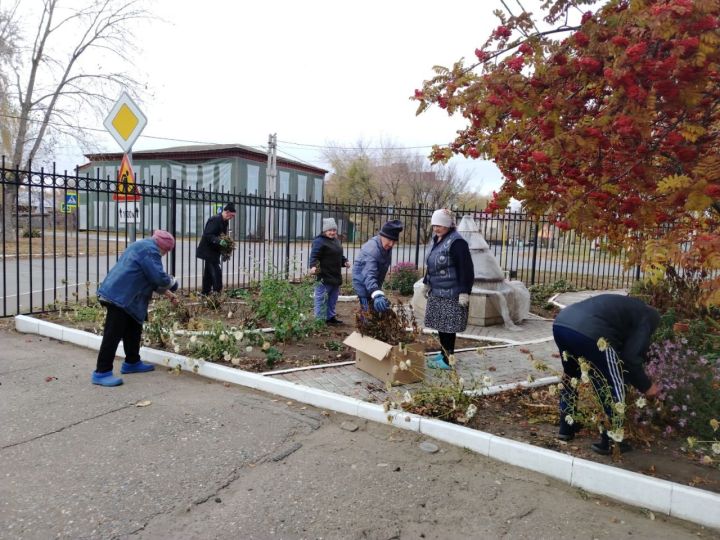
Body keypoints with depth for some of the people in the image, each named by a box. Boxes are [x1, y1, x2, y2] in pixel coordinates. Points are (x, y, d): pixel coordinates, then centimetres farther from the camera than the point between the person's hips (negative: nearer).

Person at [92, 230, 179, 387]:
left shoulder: (144, 246, 20)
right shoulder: (150, 250, -14)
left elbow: (151, 277, 28)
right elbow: (159, 277, -20)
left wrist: (166, 292, 29)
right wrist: (172, 282, 1)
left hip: (119, 294, 11)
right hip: (119, 296, -11)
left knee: (133, 329, 19)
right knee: (113, 334, -8)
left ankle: (132, 362, 31)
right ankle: (102, 373, -4)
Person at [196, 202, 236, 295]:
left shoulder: (224, 221, 11)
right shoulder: (215, 219, -18)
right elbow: (207, 235, -25)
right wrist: (219, 241, -37)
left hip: (213, 252, 10)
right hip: (209, 251, -10)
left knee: (208, 273, 15)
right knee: (217, 272, -12)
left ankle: (205, 294, 22)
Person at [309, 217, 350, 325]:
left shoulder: (336, 240, 15)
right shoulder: (319, 241, -14)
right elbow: (314, 256, -22)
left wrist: (345, 261, 10)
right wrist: (313, 266, -39)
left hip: (335, 276, 9)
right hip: (324, 277, -9)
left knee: (333, 299, 19)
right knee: (322, 299, -2)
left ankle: (330, 317, 31)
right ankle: (320, 319, 6)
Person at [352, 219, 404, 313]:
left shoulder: (387, 247, -4)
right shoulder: (372, 249, -33)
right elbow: (369, 275, -46)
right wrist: (377, 295, -61)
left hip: (373, 287, 9)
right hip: (363, 284, -9)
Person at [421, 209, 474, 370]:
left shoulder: (457, 242, -17)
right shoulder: (436, 239, 12)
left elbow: (466, 269, -19)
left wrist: (464, 292, -21)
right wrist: (426, 283, 25)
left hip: (451, 294, -9)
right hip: (437, 292, 9)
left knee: (448, 327, -3)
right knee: (440, 325, 15)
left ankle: (447, 359, 5)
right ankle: (443, 352, 28)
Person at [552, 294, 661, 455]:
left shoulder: (626, 306, 41)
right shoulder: (646, 318, 18)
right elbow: (631, 358, 7)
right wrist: (646, 386, 22)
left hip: (560, 323, 8)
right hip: (588, 332, -8)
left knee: (570, 376, 31)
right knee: (613, 386, 13)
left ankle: (566, 428, 41)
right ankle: (610, 442, 23)